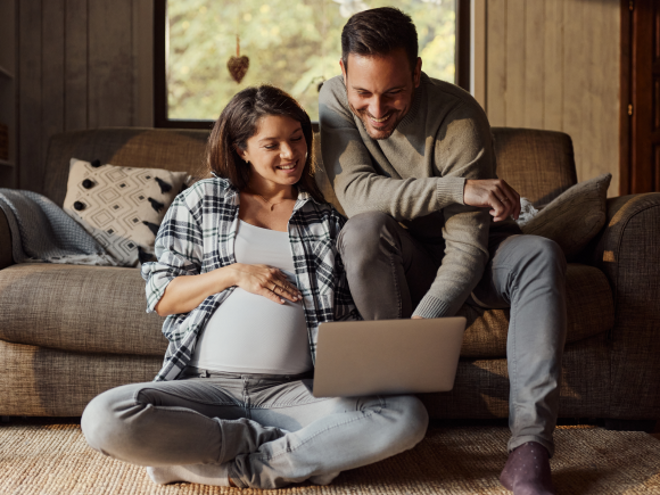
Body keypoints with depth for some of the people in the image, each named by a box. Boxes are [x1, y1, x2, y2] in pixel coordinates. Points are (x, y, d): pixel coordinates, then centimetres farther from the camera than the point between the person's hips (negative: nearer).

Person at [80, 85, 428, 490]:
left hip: (294, 391, 0)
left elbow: (348, 321, 13)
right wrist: (233, 274, -4)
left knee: (408, 416, -27)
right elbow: (161, 297, 10)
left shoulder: (328, 222, 16)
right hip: (207, 385, 0)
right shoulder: (201, 201, 14)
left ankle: (243, 467, -20)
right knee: (105, 419, -30)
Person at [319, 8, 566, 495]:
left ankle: (529, 448, -39)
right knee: (363, 230, -31)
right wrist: (458, 189, -37)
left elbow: (467, 246, -30)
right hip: (401, 260, 1)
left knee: (541, 255, -31)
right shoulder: (336, 99, -16)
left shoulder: (458, 115, -26)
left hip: (471, 254, -1)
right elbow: (355, 192, -28)